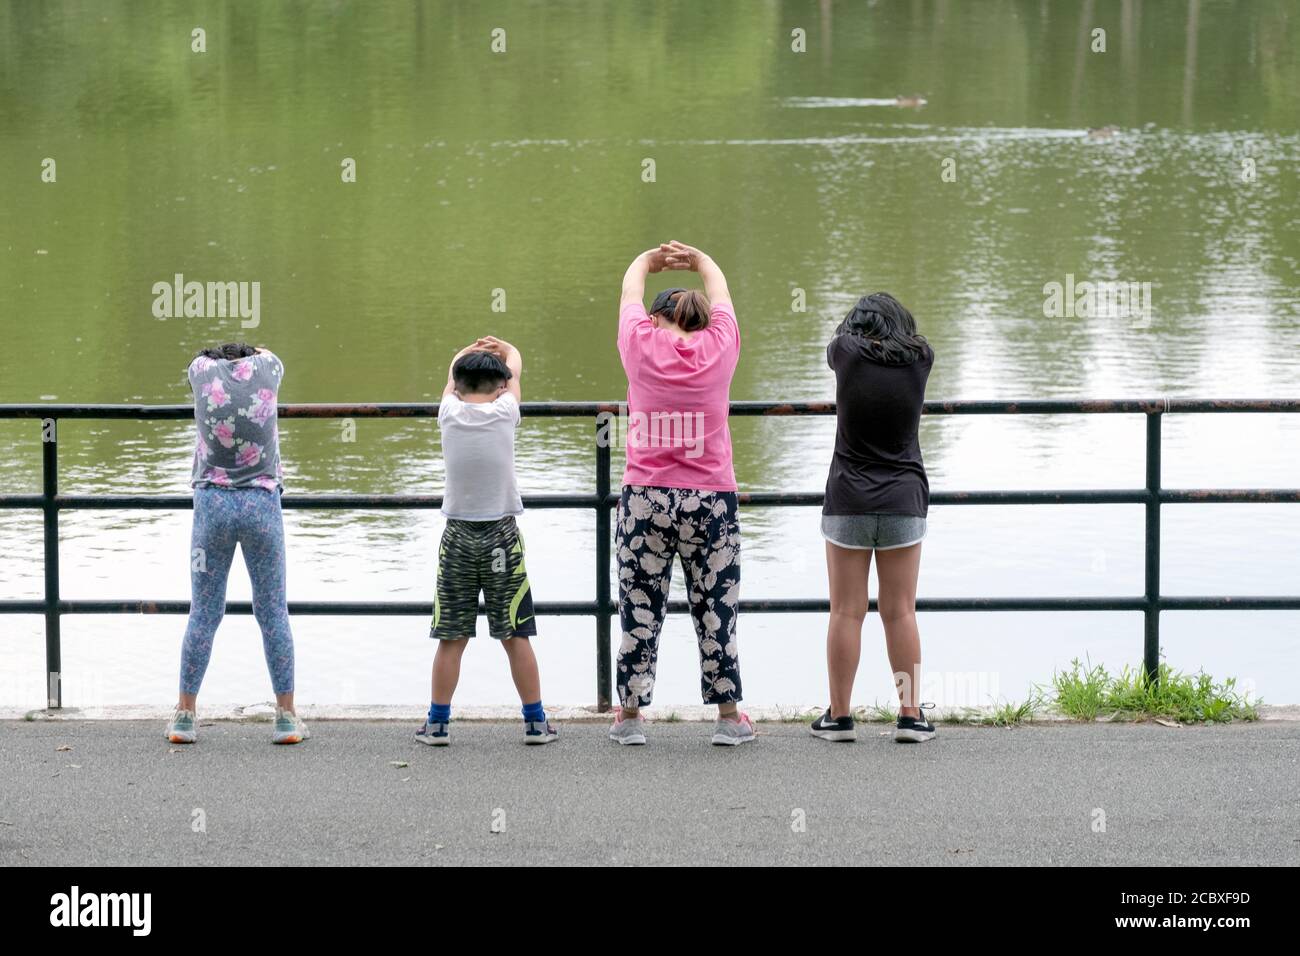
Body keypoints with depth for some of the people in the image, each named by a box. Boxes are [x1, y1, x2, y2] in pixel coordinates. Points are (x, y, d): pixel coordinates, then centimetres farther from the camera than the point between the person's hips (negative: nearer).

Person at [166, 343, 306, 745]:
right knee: (273, 612, 5)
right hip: (261, 503, 0)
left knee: (203, 612, 5)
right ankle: (286, 716, 6)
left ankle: (185, 715, 7)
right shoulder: (266, 369, 5)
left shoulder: (203, 372, 5)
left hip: (212, 502, 0)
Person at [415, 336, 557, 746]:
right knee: (515, 636, 4)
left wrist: (470, 351, 37)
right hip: (502, 535, -1)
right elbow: (515, 367, 15)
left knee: (451, 638, 4)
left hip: (458, 535, 1)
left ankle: (438, 723, 8)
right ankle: (536, 723, 9)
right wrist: (502, 348, 34)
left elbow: (453, 372, 19)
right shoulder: (504, 413, -6)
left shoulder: (450, 415, -4)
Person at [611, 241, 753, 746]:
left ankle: (630, 716, 9)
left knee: (640, 610, 5)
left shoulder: (642, 344, 0)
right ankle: (728, 718, 9)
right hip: (711, 499, 0)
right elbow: (720, 292, 22)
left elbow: (630, 290, 21)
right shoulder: (718, 347, 1)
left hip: (644, 497, 0)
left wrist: (650, 259, 40)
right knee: (715, 609, 5)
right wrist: (696, 259, 39)